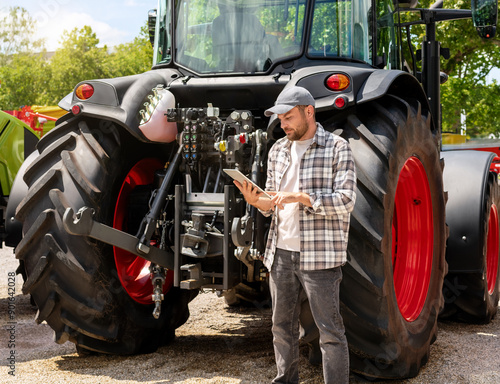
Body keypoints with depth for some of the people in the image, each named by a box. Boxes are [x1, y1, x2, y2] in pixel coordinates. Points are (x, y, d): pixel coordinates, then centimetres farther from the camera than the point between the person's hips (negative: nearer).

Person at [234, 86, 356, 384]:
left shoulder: (337, 148, -5)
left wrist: (301, 197, -23)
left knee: (330, 330, -2)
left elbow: (346, 202, -13)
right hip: (281, 252, 6)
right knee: (283, 326, 15)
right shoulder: (278, 150, 14)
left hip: (319, 255, -6)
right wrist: (257, 201, -5)